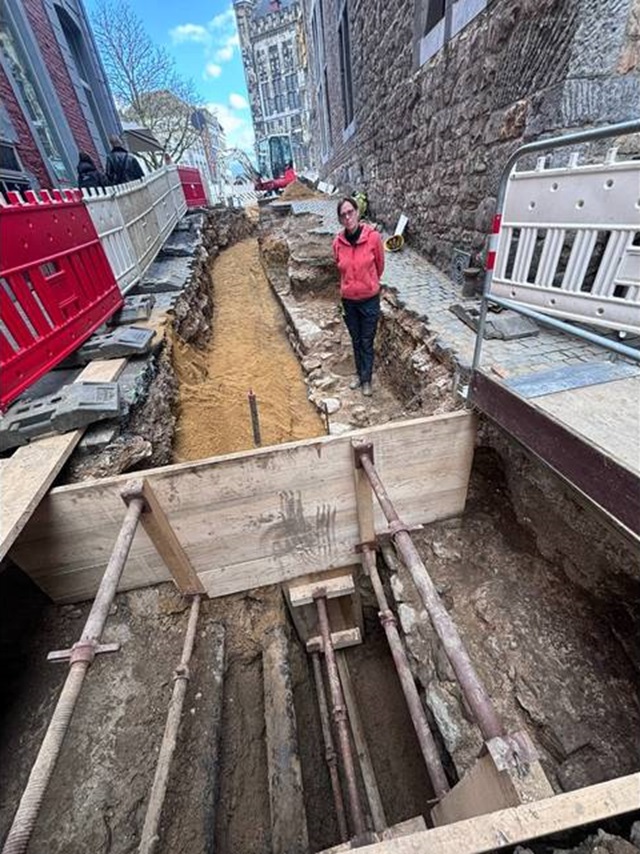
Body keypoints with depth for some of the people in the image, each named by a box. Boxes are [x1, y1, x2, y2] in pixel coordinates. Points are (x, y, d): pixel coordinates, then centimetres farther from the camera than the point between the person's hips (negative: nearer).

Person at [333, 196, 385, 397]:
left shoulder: (373, 237, -15)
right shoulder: (338, 242, -6)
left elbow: (380, 265, 2)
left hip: (369, 299, -3)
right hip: (348, 300, 3)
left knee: (367, 342, 7)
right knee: (356, 340, 17)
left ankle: (366, 379, 24)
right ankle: (359, 373, 37)